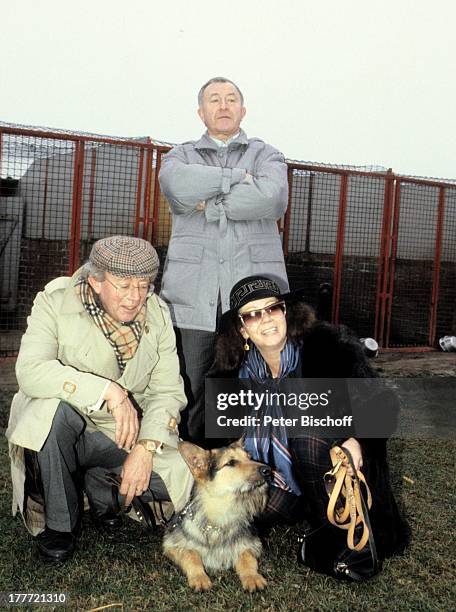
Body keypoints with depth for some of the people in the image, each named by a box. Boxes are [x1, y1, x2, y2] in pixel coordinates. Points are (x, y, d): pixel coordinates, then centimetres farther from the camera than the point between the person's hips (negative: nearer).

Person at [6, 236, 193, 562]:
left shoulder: (157, 313, -6)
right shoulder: (55, 302, -16)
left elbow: (168, 390, -8)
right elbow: (30, 371, -31)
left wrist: (147, 447, -24)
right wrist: (108, 390, -39)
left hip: (123, 432, 3)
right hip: (58, 426, -2)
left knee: (180, 479, -18)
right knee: (53, 408, -36)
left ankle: (98, 481, 13)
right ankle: (58, 523, -10)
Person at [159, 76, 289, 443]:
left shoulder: (267, 156, 17)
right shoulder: (181, 155, 19)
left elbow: (273, 198, -7)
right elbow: (177, 185, -7)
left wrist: (209, 204, -4)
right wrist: (239, 176, -4)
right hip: (193, 291, 1)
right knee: (191, 389, 0)